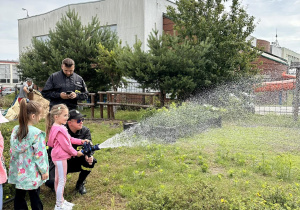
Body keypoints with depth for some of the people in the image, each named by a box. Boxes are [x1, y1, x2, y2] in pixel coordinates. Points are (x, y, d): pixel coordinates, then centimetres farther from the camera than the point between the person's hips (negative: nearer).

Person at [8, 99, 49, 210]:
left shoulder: (15, 130, -1)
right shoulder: (37, 133, -20)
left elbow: (12, 150, 6)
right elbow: (39, 155, -17)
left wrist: (14, 166, 18)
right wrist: (44, 171, -5)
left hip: (19, 171, 6)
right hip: (32, 173, -5)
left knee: (19, 196, 16)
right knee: (34, 197, 8)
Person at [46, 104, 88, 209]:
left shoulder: (60, 127, 8)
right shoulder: (58, 129, -24)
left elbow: (69, 139, 16)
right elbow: (65, 145, -21)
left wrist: (81, 141, 12)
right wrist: (75, 153, -9)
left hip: (58, 157, 11)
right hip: (60, 157, -11)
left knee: (58, 179, 19)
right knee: (62, 181, 0)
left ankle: (61, 200, 34)